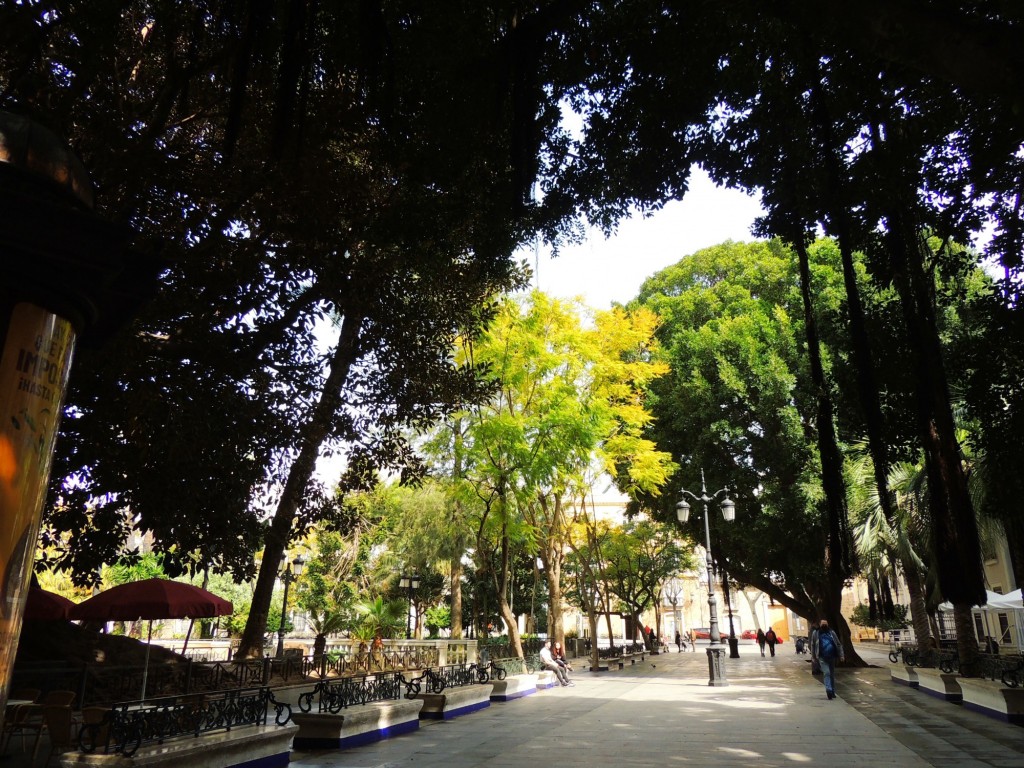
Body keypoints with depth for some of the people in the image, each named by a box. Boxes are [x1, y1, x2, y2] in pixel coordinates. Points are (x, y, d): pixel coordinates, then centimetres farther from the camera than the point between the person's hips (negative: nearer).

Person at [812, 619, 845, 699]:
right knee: (826, 673, -16)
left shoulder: (832, 633, 7)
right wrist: (813, 656, 3)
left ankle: (833, 692, 21)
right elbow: (813, 645, 7)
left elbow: (838, 644, 6)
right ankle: (829, 690, -19)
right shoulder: (816, 633, 3)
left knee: (832, 674, 11)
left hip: (832, 657, 3)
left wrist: (841, 655, -3)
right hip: (822, 658, -3)